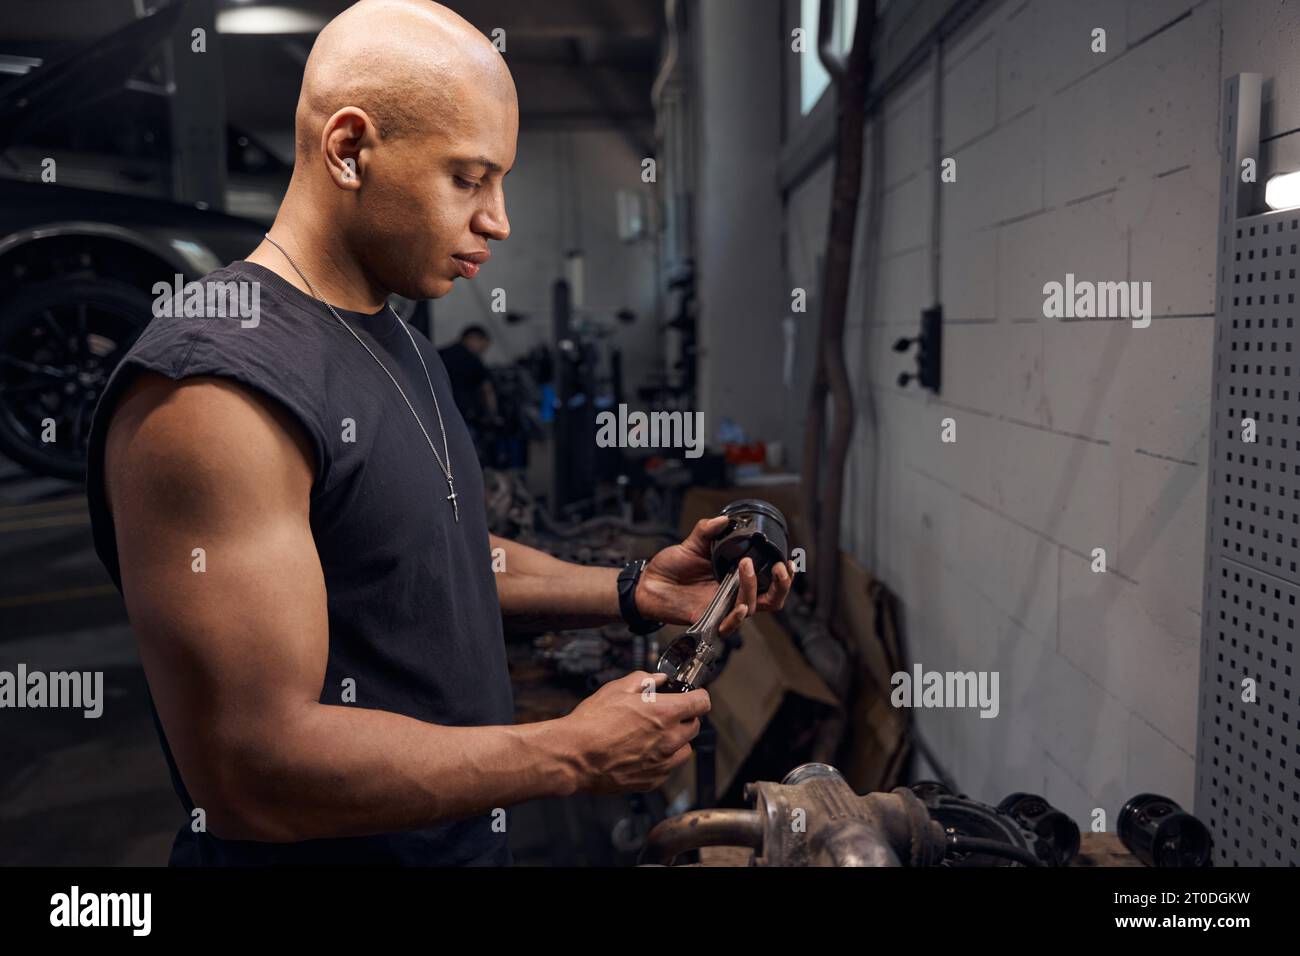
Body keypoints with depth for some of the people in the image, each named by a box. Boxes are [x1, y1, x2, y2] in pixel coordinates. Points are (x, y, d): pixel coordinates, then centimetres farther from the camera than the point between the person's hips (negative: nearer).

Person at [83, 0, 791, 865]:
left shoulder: (404, 346, 6)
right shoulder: (214, 387, -25)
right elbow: (251, 769, -27)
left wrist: (635, 591, -1)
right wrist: (574, 756, -22)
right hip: (328, 844, -8)